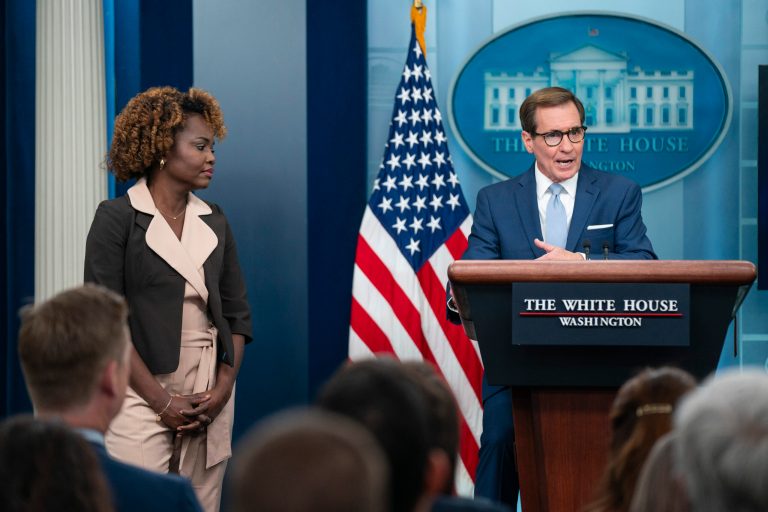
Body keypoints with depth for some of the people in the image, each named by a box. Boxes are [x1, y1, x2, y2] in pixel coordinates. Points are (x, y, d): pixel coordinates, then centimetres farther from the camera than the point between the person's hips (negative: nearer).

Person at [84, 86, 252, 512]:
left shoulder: (214, 223, 13)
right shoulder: (118, 219, -3)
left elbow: (237, 314, 13)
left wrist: (223, 389, -2)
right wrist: (161, 400, -12)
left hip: (210, 400, 5)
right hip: (143, 395, -5)